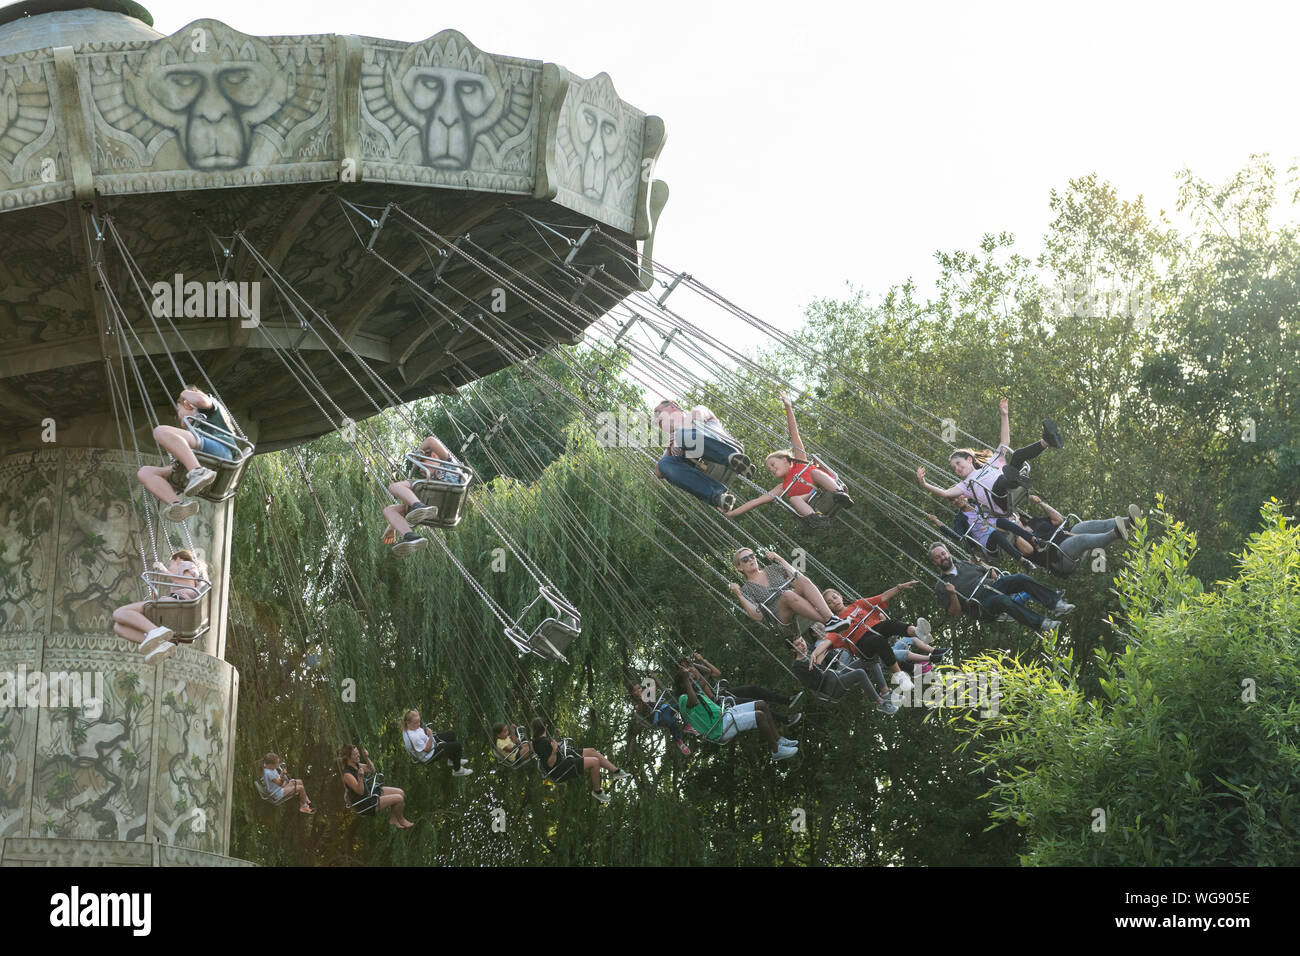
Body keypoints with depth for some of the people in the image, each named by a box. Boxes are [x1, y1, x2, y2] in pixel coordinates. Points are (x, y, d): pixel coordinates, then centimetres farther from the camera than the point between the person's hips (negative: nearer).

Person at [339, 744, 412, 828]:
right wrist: (360, 777, -45)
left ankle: (393, 819, 23)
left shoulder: (355, 765, -1)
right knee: (399, 799, -11)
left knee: (400, 792, 8)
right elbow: (360, 791, -29)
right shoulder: (347, 775, -28)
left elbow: (372, 770, 12)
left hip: (369, 792, 10)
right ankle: (401, 820, 18)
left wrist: (367, 758, -6)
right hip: (363, 804, -10)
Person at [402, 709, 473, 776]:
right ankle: (457, 771, 13)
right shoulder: (413, 737, -41)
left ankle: (451, 760, 38)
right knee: (456, 745, -9)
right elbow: (427, 749, -28)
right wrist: (430, 736, -41)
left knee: (451, 734, 20)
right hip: (428, 757, -10)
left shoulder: (406, 728, -15)